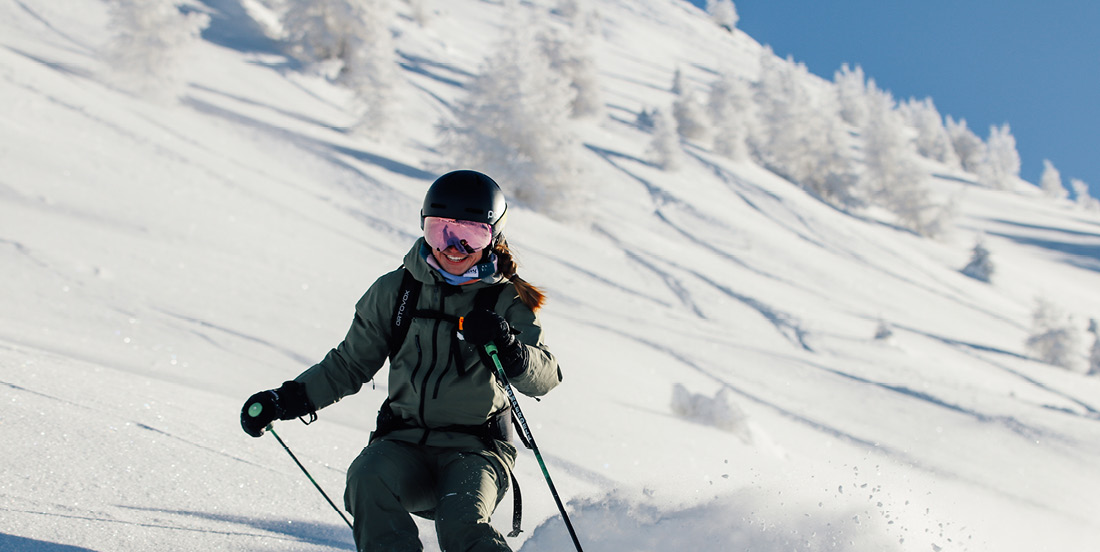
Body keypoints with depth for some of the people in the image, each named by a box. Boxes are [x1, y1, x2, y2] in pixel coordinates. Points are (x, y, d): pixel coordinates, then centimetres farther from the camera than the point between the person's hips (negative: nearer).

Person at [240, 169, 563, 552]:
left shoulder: (506, 302, 1)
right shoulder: (396, 291, 6)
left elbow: (545, 378, -10)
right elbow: (350, 364, 16)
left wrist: (508, 349, -31)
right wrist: (287, 400, 3)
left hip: (476, 448, -2)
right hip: (404, 442, 3)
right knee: (368, 480, -30)